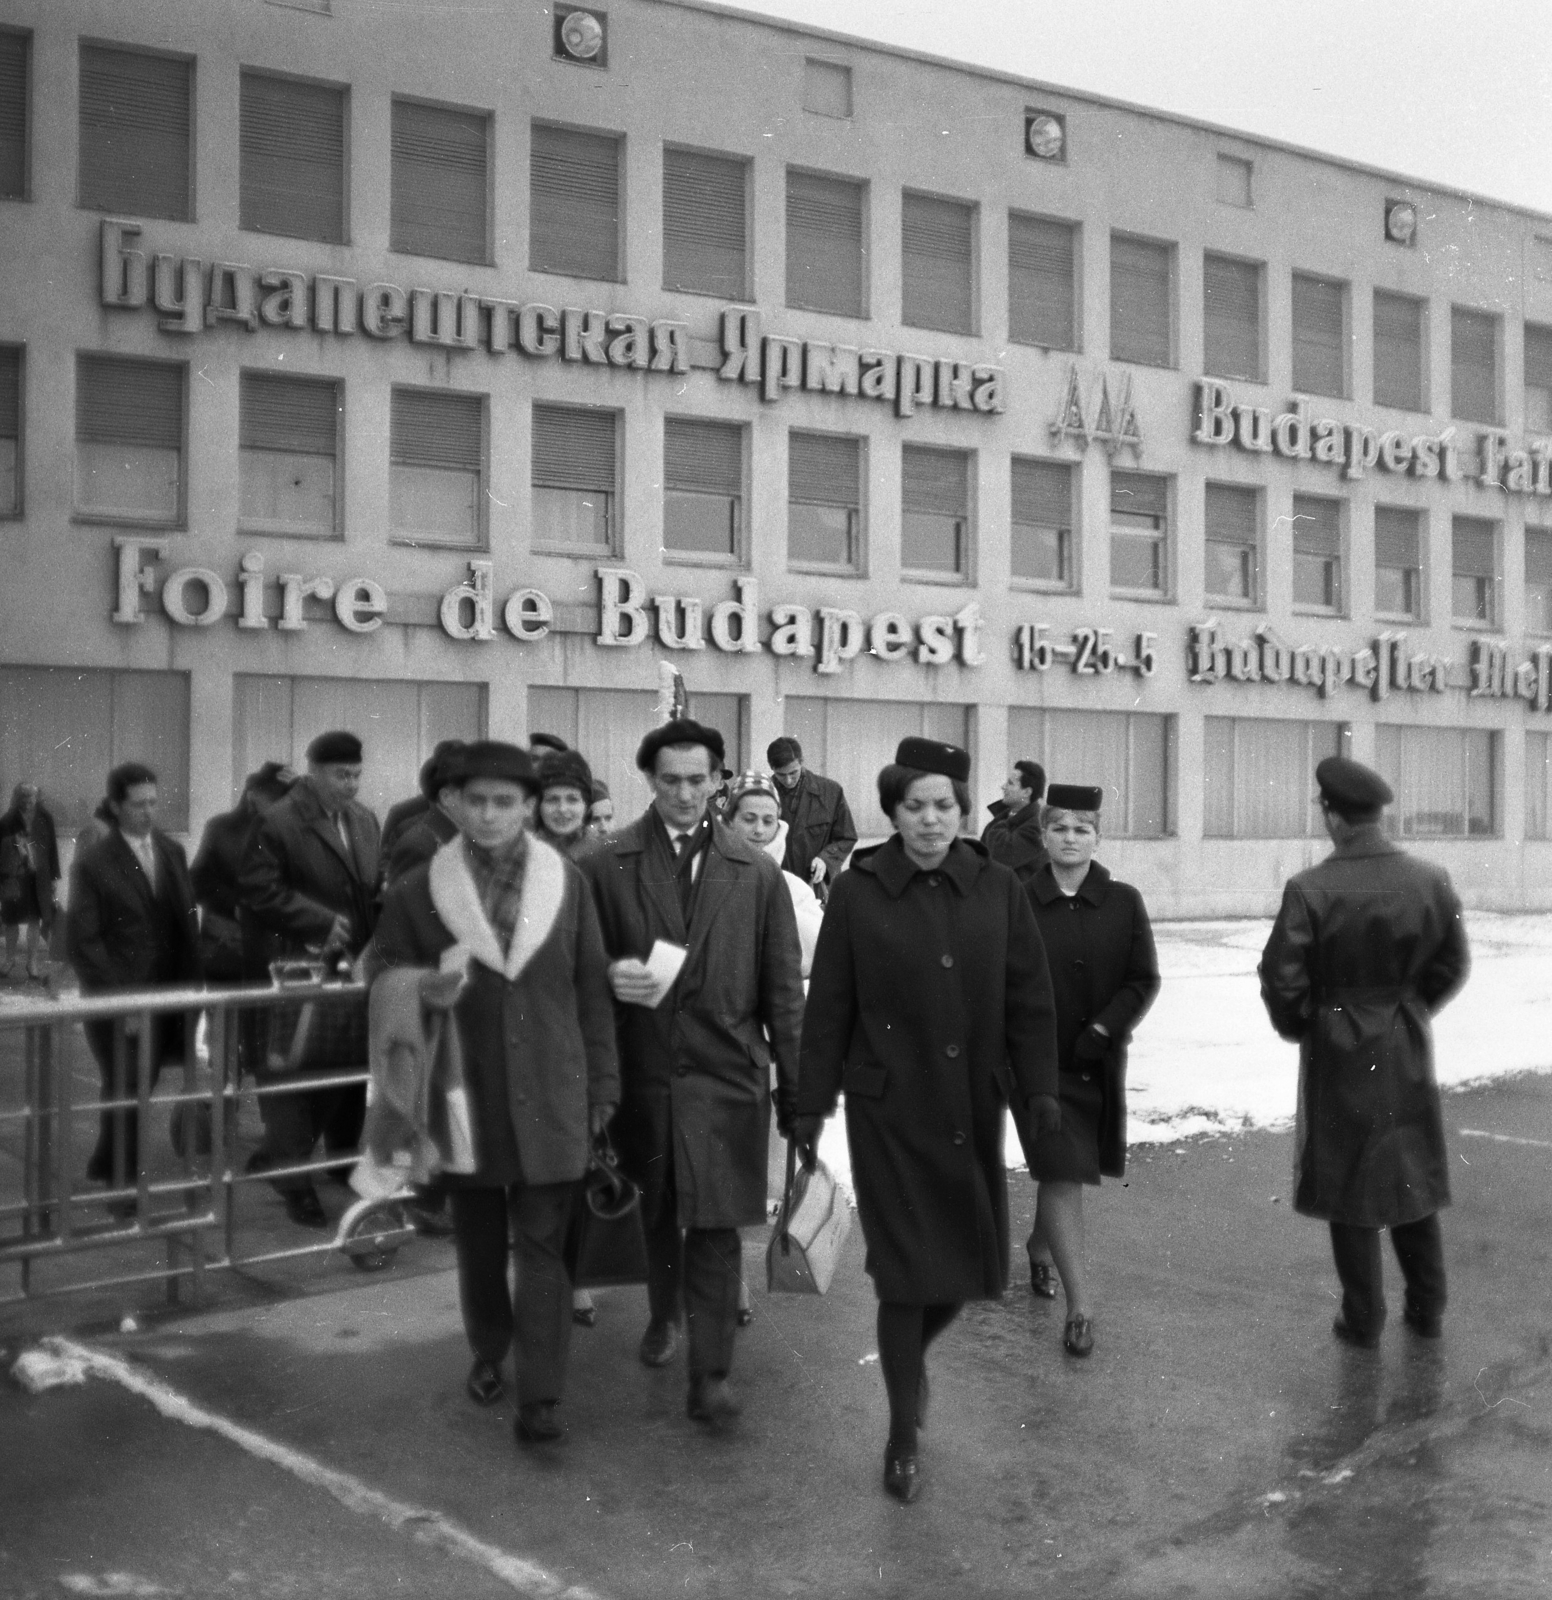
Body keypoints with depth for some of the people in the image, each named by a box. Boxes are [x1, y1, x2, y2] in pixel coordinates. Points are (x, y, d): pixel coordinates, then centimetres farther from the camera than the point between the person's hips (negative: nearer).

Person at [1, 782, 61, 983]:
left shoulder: (44, 819, -3)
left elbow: (52, 847, 3)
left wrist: (53, 876, 2)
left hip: (39, 877, 1)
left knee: (35, 920, 2)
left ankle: (33, 964, 11)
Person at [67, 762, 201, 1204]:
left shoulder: (172, 851, 10)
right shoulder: (93, 864, -6)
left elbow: (188, 920, 12)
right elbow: (84, 941, -9)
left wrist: (191, 983, 3)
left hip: (167, 996, 5)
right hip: (119, 999, -5)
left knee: (140, 1085, 11)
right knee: (126, 1090, -2)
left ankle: (104, 1167, 30)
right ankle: (123, 1184, 12)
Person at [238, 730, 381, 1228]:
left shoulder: (365, 821, 13)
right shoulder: (277, 823, -8)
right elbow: (261, 891, -12)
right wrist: (324, 923, -14)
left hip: (356, 966, 6)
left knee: (355, 1073, 11)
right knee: (299, 1080, -1)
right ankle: (295, 1183, 8)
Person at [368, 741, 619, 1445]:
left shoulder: (568, 884, 0)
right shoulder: (418, 889, -2)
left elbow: (592, 992, 3)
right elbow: (380, 969, 9)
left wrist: (601, 1087, 2)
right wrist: (421, 989, -15)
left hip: (550, 1097, -1)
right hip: (464, 1095, 1)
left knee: (543, 1245, -3)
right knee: (478, 1240, 16)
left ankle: (538, 1397, 0)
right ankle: (488, 1354, 37)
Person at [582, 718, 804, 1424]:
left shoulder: (757, 873, 2)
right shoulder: (605, 864, -1)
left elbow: (782, 986, 4)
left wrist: (794, 1082, 2)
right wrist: (609, 975, -16)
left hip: (726, 1072, -1)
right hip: (640, 1068, 1)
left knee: (716, 1224, -4)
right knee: (653, 1212, 16)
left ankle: (710, 1372, 3)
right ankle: (664, 1314, 42)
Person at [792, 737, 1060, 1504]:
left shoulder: (998, 889, 1)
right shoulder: (857, 892, -5)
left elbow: (1028, 997, 3)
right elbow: (828, 1005, -2)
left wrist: (1039, 1088, -2)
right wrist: (811, 1104, -1)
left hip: (972, 1108, 3)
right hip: (889, 1108, -3)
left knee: (970, 1264, 10)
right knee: (905, 1270, 1)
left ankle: (912, 1353, 42)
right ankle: (903, 1437, 18)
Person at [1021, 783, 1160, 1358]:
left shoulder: (1124, 902, -1)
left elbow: (1144, 980, -2)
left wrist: (1101, 1031, -13)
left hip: (1099, 1062, 3)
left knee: (1062, 1174, 17)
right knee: (1062, 1176, -8)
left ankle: (1038, 1245, 46)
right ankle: (1079, 1306, -2)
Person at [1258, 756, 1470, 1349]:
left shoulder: (1310, 890, -18)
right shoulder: (1431, 881, -6)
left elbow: (1281, 978, -14)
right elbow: (1452, 965, 3)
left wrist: (1300, 1027, 5)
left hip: (1338, 1054, -3)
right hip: (1408, 1052, 4)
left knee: (1350, 1186, 9)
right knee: (1412, 1178, 18)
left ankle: (1363, 1319, 18)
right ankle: (1427, 1309, 29)